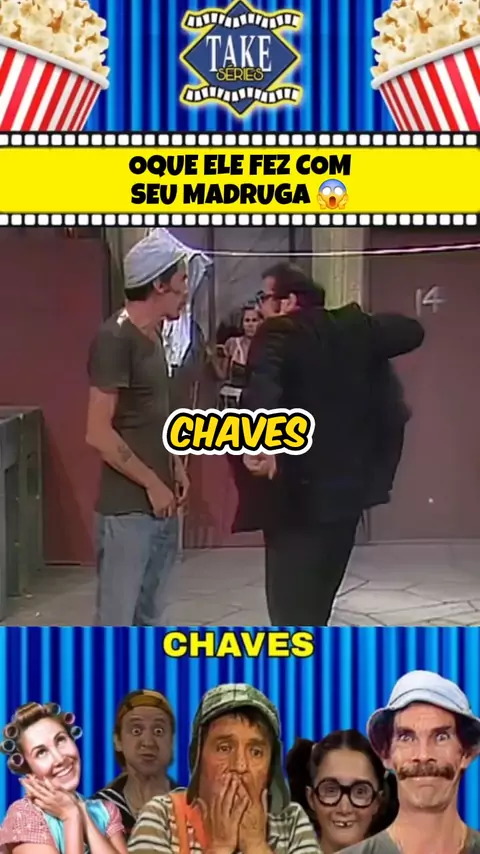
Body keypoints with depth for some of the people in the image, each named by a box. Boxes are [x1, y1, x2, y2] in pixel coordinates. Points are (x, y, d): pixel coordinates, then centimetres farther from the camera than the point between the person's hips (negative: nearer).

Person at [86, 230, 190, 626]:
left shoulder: (153, 336, 11)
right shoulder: (115, 338, -15)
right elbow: (99, 433, -19)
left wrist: (176, 468, 8)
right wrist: (152, 484, -14)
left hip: (160, 503, 9)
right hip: (127, 507, -9)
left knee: (149, 615, 16)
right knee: (116, 620, -2)